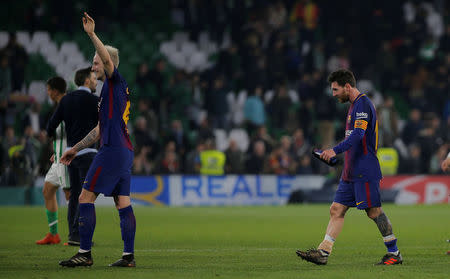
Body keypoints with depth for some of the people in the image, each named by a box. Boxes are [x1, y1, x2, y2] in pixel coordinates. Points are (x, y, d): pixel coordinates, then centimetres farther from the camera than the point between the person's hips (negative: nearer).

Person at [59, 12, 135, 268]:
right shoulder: (111, 89, 23)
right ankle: (129, 256, 4)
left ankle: (85, 253, -10)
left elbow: (108, 59, -27)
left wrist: (92, 34, -29)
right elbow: (100, 129, 29)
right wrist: (76, 149, 32)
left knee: (86, 197, -8)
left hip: (113, 151, -10)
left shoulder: (116, 82, -4)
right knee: (123, 203, 6)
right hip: (125, 151, 10)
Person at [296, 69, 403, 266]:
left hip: (365, 171, -10)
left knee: (374, 211, -6)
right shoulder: (354, 105, 18)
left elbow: (358, 135, -25)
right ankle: (322, 253, 1)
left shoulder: (363, 104, -13)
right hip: (351, 172, 10)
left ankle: (394, 254, 2)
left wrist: (335, 151, -34)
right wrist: (334, 154, 24)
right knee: (336, 210, 4)